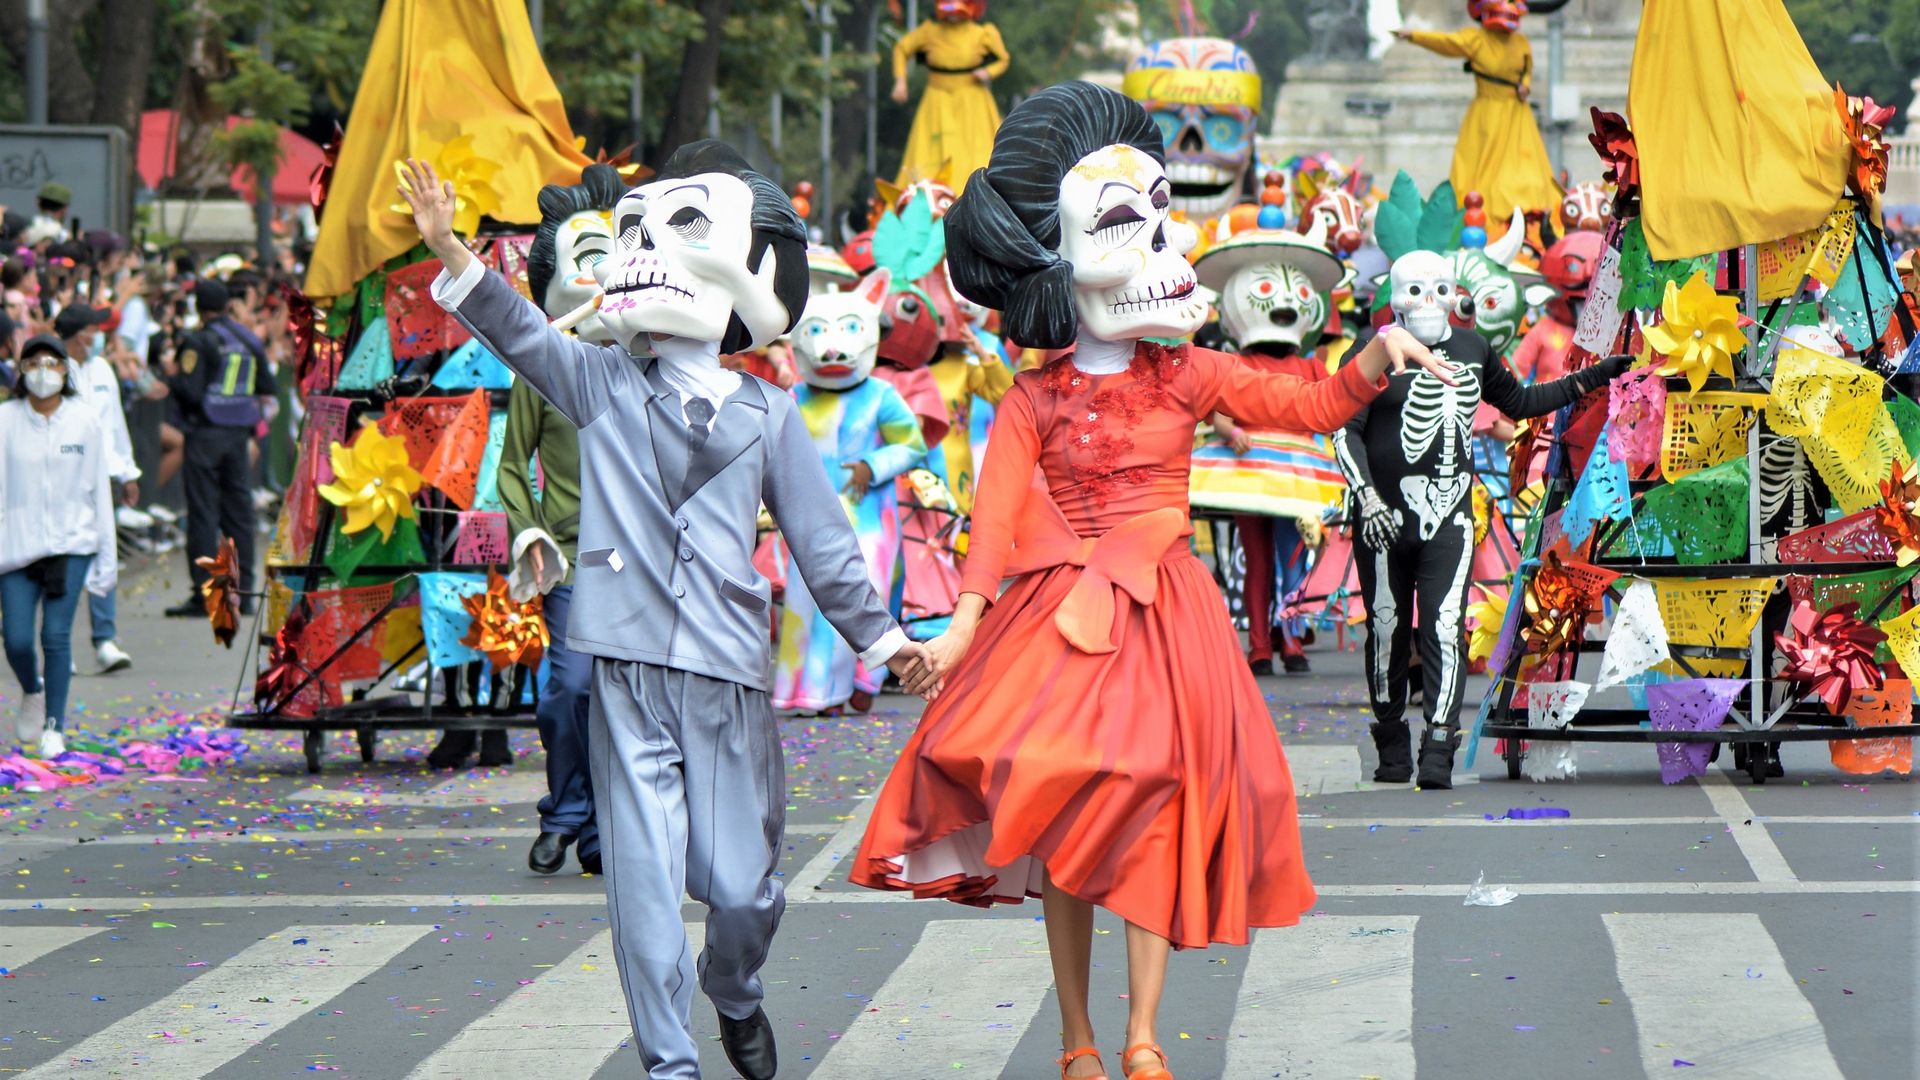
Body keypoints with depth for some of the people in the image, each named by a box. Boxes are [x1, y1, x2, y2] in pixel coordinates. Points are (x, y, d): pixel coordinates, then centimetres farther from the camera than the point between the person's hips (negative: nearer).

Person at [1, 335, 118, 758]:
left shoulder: (85, 420, 2)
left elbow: (99, 489, 6)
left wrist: (107, 555, 7)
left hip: (72, 542, 0)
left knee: (56, 635, -6)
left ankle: (54, 725, 7)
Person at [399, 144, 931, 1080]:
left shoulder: (765, 416, 8)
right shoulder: (601, 385, 6)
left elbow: (820, 538, 13)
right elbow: (521, 331, -6)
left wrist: (879, 634, 15)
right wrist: (450, 250, -21)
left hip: (729, 673, 1)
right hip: (628, 665, -1)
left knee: (742, 885, 3)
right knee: (643, 879, -4)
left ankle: (735, 995, 35)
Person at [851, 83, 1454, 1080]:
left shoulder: (1187, 378, 8)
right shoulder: (1033, 400, 1)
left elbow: (1312, 406, 9)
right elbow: (997, 517, -5)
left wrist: (1378, 355, -8)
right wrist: (963, 625, -16)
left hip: (1163, 620, 1)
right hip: (1058, 620, -1)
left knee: (1153, 811, -9)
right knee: (1058, 823, -1)